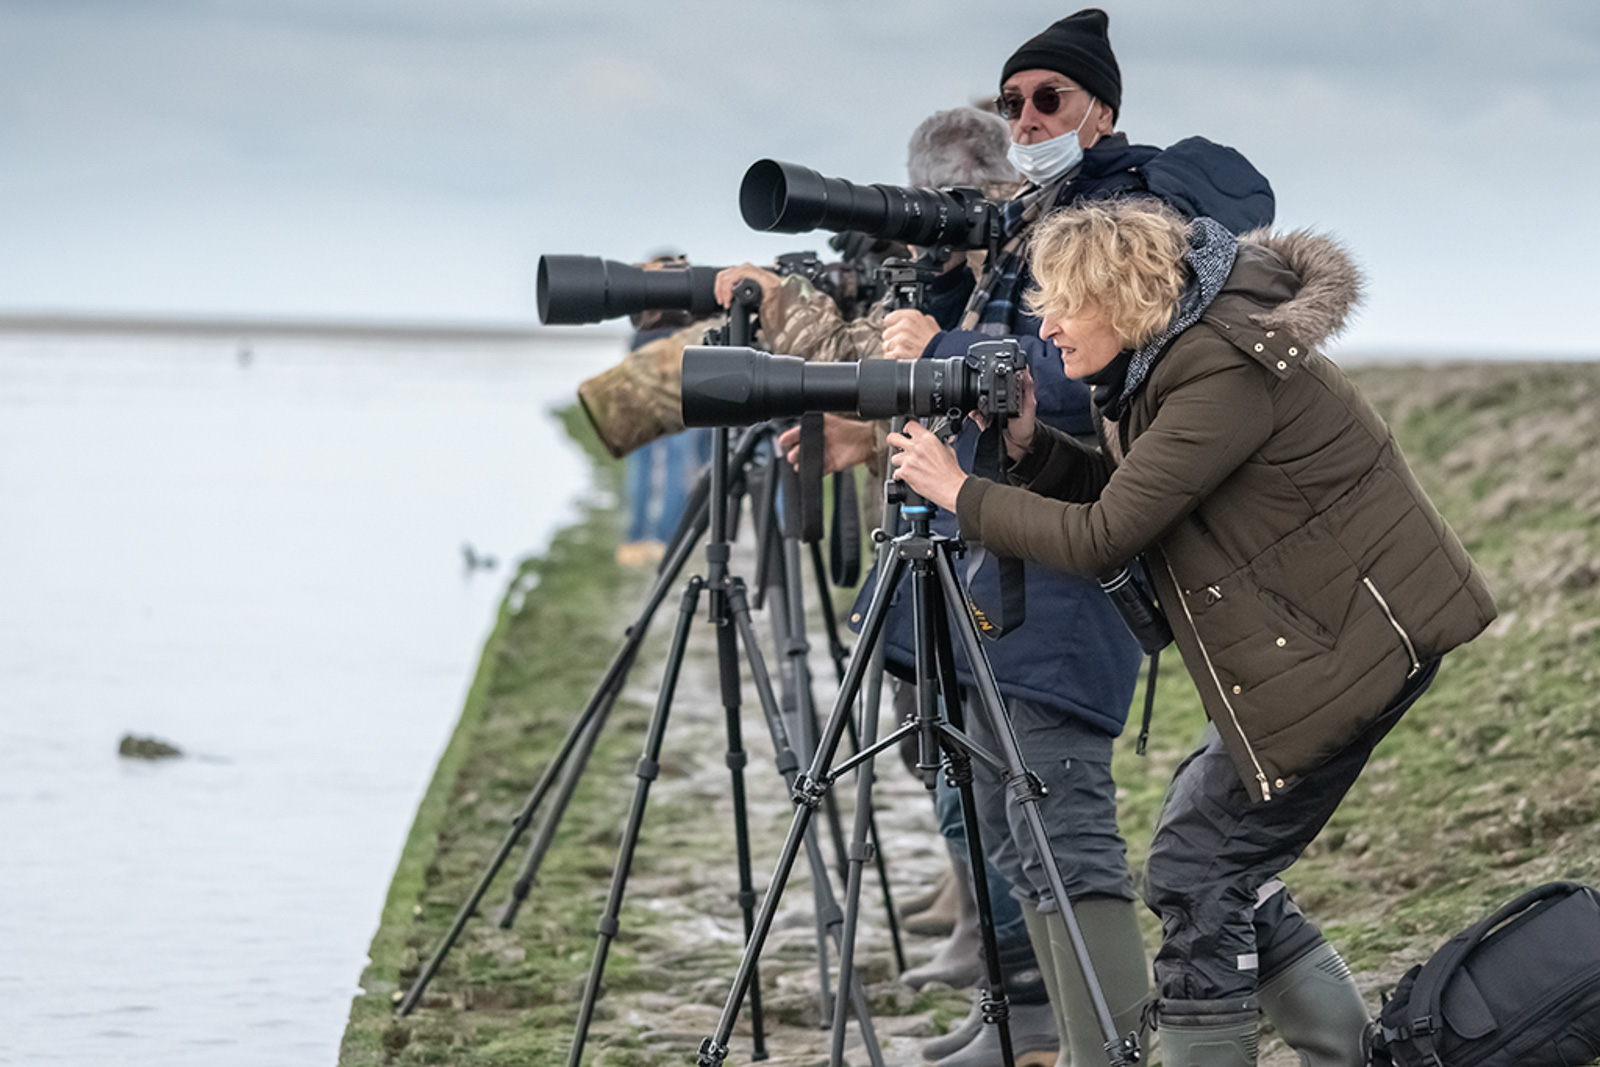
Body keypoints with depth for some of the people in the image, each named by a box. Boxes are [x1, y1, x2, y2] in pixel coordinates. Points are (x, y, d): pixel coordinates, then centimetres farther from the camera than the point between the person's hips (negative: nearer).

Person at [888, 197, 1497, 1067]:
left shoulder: (1226, 373, -23)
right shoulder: (1168, 355, 7)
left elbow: (1101, 539, -23)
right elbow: (1115, 493, 15)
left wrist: (959, 493, -14)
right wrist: (1027, 443, 0)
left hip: (1357, 637, -10)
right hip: (1306, 634, 10)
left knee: (1197, 871, -7)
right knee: (1223, 863, 12)